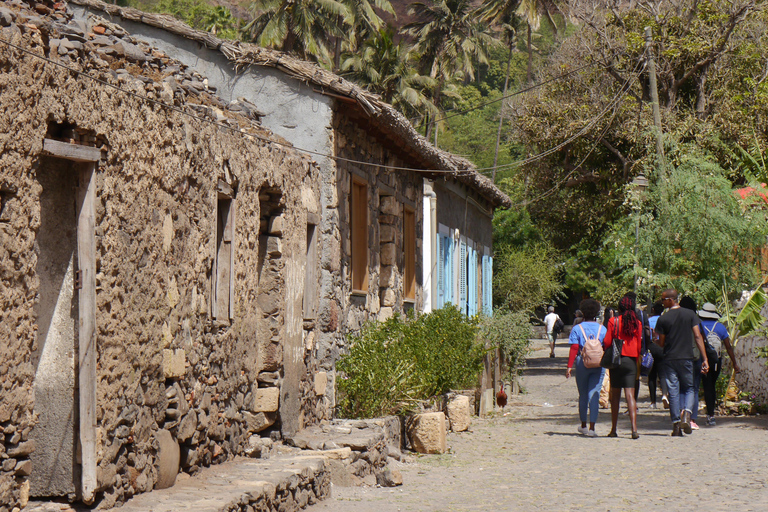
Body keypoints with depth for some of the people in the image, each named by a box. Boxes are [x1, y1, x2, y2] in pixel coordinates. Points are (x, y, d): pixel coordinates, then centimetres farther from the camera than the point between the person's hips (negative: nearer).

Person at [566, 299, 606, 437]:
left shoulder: (577, 329, 0)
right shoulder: (602, 329, 4)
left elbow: (574, 349, -7)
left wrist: (569, 367, -8)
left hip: (582, 363, 0)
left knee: (583, 395, 13)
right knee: (594, 395, -2)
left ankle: (583, 426, 26)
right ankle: (592, 428, -11)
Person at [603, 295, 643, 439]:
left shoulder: (613, 321, -3)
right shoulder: (637, 323, 2)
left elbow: (607, 342, -6)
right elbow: (639, 346, 5)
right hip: (631, 361, 1)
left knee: (615, 395, 9)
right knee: (630, 395, -3)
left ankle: (614, 430, 12)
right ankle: (634, 429, -16)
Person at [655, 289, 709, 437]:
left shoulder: (663, 319, -5)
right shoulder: (690, 314, 1)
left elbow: (661, 344, 0)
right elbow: (698, 337, -4)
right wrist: (705, 359, -4)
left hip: (669, 359, -1)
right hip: (687, 358, 1)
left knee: (673, 392, 5)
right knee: (688, 388, 15)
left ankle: (676, 425, 3)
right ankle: (686, 414, -11)